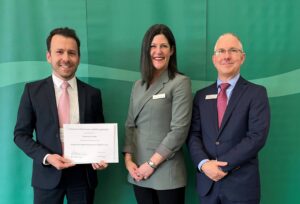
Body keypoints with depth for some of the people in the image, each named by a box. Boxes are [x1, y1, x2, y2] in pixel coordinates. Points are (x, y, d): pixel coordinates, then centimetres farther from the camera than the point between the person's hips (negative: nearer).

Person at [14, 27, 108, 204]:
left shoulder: (93, 94, 2)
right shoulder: (33, 90, -2)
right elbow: (21, 134, -1)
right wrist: (46, 157, -15)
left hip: (83, 174, 2)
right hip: (48, 174, -1)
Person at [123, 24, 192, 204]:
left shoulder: (180, 83, -7)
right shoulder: (139, 85, 10)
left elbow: (179, 130, -13)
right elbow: (130, 125, 11)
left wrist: (152, 163, -13)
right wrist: (128, 159, -2)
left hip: (167, 173, -5)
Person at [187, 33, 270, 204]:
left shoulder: (256, 93, -4)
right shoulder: (202, 95, 8)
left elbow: (257, 137, -13)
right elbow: (193, 135, 2)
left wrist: (221, 164, -16)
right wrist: (204, 163, -15)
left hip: (241, 184, -3)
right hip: (207, 182, 3)